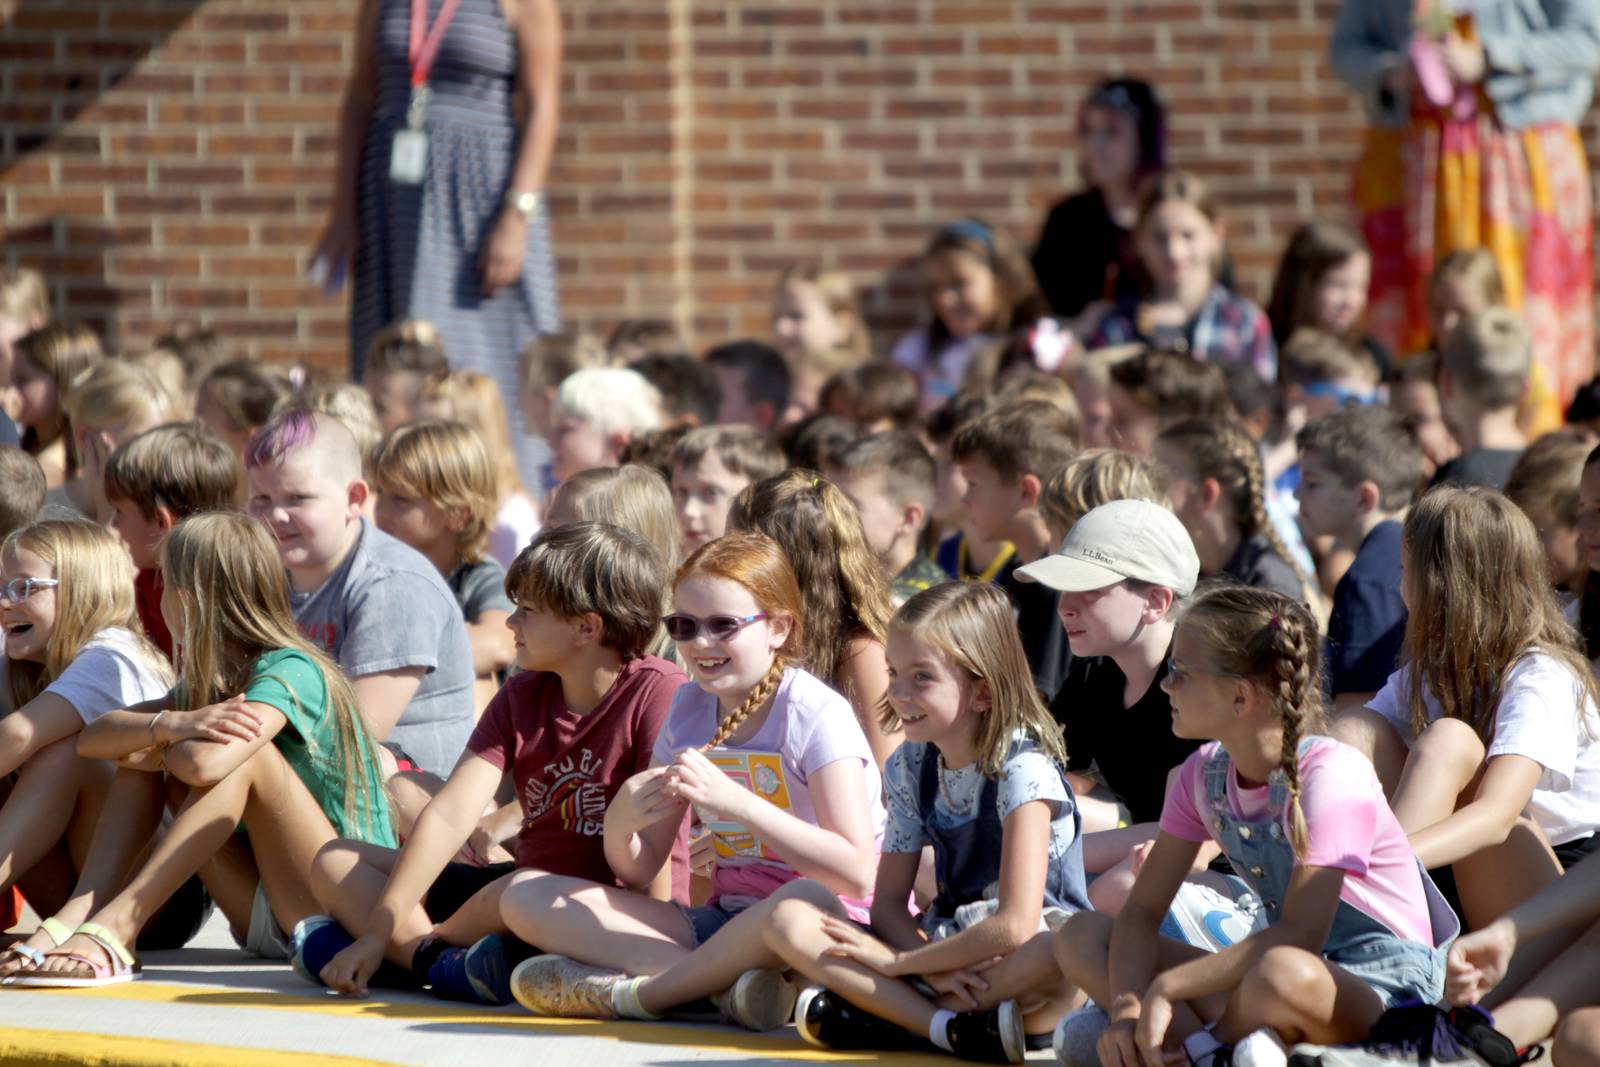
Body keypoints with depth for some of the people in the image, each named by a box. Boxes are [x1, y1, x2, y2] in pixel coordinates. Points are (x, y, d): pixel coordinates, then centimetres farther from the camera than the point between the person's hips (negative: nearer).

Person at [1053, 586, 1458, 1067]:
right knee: (1081, 937, -4)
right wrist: (1127, 1005, -19)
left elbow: (1301, 934, -28)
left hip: (1386, 986, -8)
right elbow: (1142, 911, 2)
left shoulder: (1332, 775, -20)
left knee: (1282, 973, -44)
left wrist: (1166, 989, -29)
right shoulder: (1203, 774, 4)